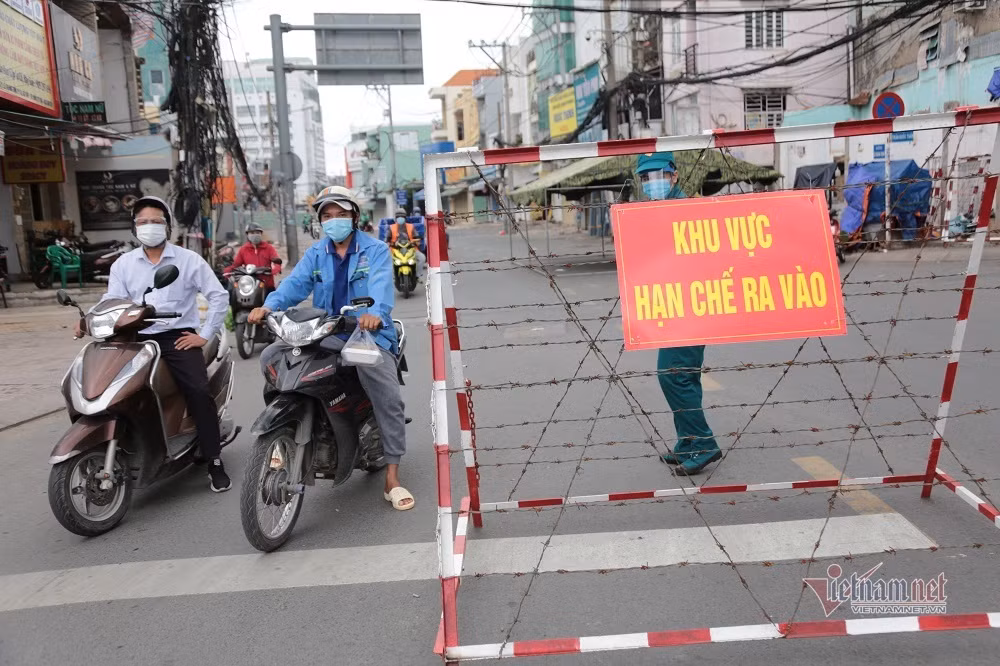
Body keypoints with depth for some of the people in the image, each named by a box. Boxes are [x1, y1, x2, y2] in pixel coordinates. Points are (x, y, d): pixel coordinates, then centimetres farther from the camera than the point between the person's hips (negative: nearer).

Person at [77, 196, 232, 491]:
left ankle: (215, 463, -13)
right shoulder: (123, 264, 13)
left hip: (178, 337, -3)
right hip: (138, 339, 4)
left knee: (200, 393, -21)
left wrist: (205, 334, -6)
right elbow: (112, 301, 3)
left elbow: (219, 296, 1)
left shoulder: (189, 260, 5)